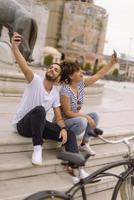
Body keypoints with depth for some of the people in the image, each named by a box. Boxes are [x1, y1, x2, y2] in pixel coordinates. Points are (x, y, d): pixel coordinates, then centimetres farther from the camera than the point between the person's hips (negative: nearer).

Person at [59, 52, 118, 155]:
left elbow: (98, 75, -1)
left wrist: (112, 63, -7)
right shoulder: (65, 91, -26)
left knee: (94, 115, -5)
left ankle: (84, 143, 5)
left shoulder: (81, 84, -4)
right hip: (63, 121, -8)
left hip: (75, 118, 8)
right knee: (82, 122, -33)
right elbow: (67, 113, -23)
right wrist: (86, 116, -23)